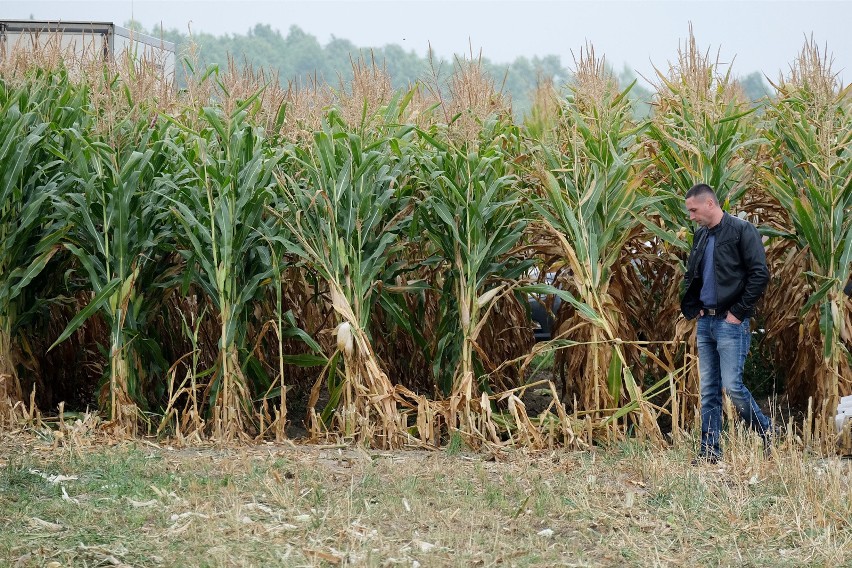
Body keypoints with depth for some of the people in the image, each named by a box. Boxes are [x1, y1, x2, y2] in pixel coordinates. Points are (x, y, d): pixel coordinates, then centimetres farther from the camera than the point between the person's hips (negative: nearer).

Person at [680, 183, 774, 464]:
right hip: (705, 322, 7)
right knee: (708, 391, 7)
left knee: (732, 385, -11)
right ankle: (710, 450, 10)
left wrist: (739, 312, -14)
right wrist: (692, 308, 10)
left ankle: (768, 434, 8)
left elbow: (760, 275, -15)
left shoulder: (742, 230, -9)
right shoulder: (701, 235, 14)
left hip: (730, 322, -7)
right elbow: (691, 276, 25)